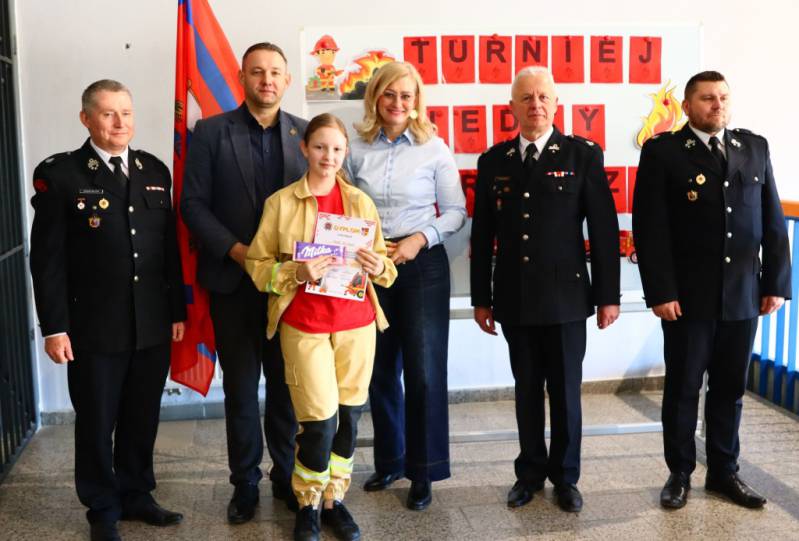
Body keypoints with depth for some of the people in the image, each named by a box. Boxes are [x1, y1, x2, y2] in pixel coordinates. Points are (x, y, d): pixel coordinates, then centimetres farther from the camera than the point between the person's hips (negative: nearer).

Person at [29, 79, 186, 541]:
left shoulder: (155, 170, 8)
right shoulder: (59, 174, -5)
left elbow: (170, 247, 10)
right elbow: (47, 257, -7)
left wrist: (178, 311, 8)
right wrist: (55, 326, -10)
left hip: (153, 326, 4)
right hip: (94, 328, -4)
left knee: (143, 418, 15)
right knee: (96, 423, 10)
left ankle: (136, 495, 33)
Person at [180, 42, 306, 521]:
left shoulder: (305, 134, 4)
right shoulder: (211, 132, 0)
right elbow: (194, 203, -4)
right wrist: (236, 250, -15)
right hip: (233, 280, -1)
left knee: (287, 385, 9)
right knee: (241, 388, 9)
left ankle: (287, 476, 26)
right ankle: (245, 483, 23)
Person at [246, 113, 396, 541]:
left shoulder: (361, 201, 6)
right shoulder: (280, 202, -1)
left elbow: (383, 263, 10)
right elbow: (257, 265, -2)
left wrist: (378, 266, -13)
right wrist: (296, 272, -19)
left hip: (356, 324, 3)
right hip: (304, 327, -3)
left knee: (349, 417, 8)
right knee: (319, 423, -4)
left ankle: (335, 500, 27)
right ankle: (307, 505, 20)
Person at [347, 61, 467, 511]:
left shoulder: (434, 149, -3)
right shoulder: (358, 150, 2)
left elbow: (456, 211, -2)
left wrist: (420, 239, -15)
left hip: (422, 266, -2)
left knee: (423, 371, -1)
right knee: (380, 370, 13)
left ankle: (424, 472, 14)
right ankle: (390, 460, 30)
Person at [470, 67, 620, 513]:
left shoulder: (583, 154, -3)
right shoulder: (494, 161, 5)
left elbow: (604, 228, -4)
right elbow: (483, 235, 7)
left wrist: (608, 295, -6)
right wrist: (481, 298, 5)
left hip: (566, 297, -2)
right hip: (515, 300, 2)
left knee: (566, 392, 8)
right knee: (527, 391, 12)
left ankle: (565, 477, 25)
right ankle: (530, 473, 27)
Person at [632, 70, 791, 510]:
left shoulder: (755, 147, 10)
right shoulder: (663, 152, -4)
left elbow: (773, 220, 9)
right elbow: (649, 228, -9)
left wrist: (776, 283, 3)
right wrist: (660, 292, -15)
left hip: (743, 296, 4)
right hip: (687, 296, -3)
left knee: (730, 389, 12)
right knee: (682, 389, 8)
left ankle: (723, 472, 27)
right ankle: (680, 474, 22)